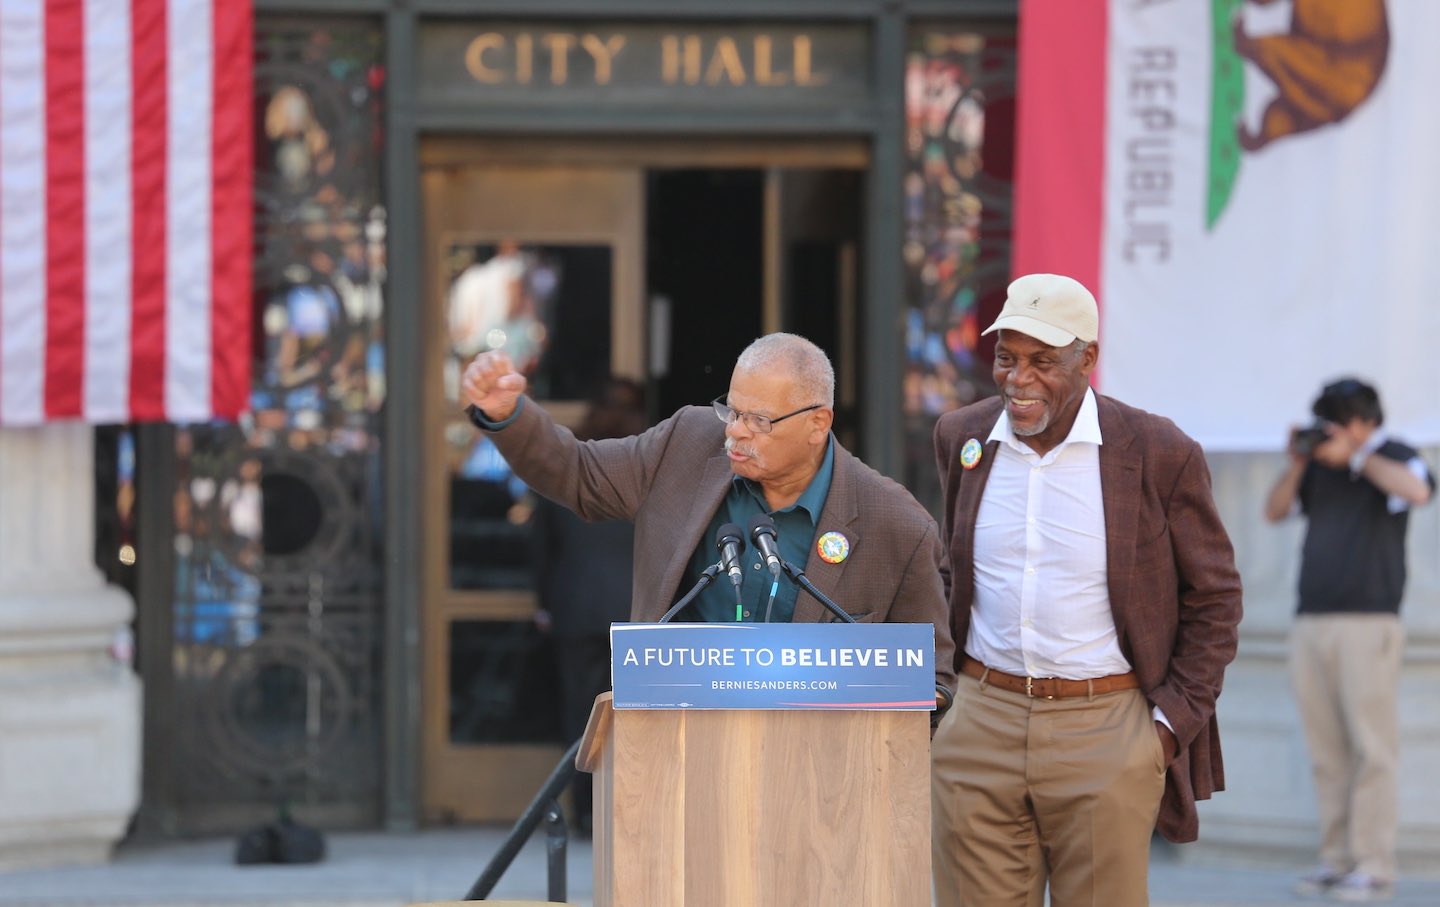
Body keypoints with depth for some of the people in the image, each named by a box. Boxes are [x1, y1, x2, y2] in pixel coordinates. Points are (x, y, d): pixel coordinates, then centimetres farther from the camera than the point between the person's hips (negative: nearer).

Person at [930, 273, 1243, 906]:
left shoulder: (1160, 453, -5)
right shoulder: (961, 437, 7)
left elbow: (1214, 597, 3)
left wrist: (1173, 721, -4)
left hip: (1107, 730, -3)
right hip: (980, 725, 3)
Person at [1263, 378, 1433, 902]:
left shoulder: (1393, 457, 2)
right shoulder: (1321, 464, 17)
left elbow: (1417, 490, -19)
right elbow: (1275, 511, 19)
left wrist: (1355, 456, -11)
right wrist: (1298, 463, 4)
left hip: (1368, 622, -6)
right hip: (1312, 622, 6)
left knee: (1371, 748, -8)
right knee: (1326, 751, 4)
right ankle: (1335, 860, 8)